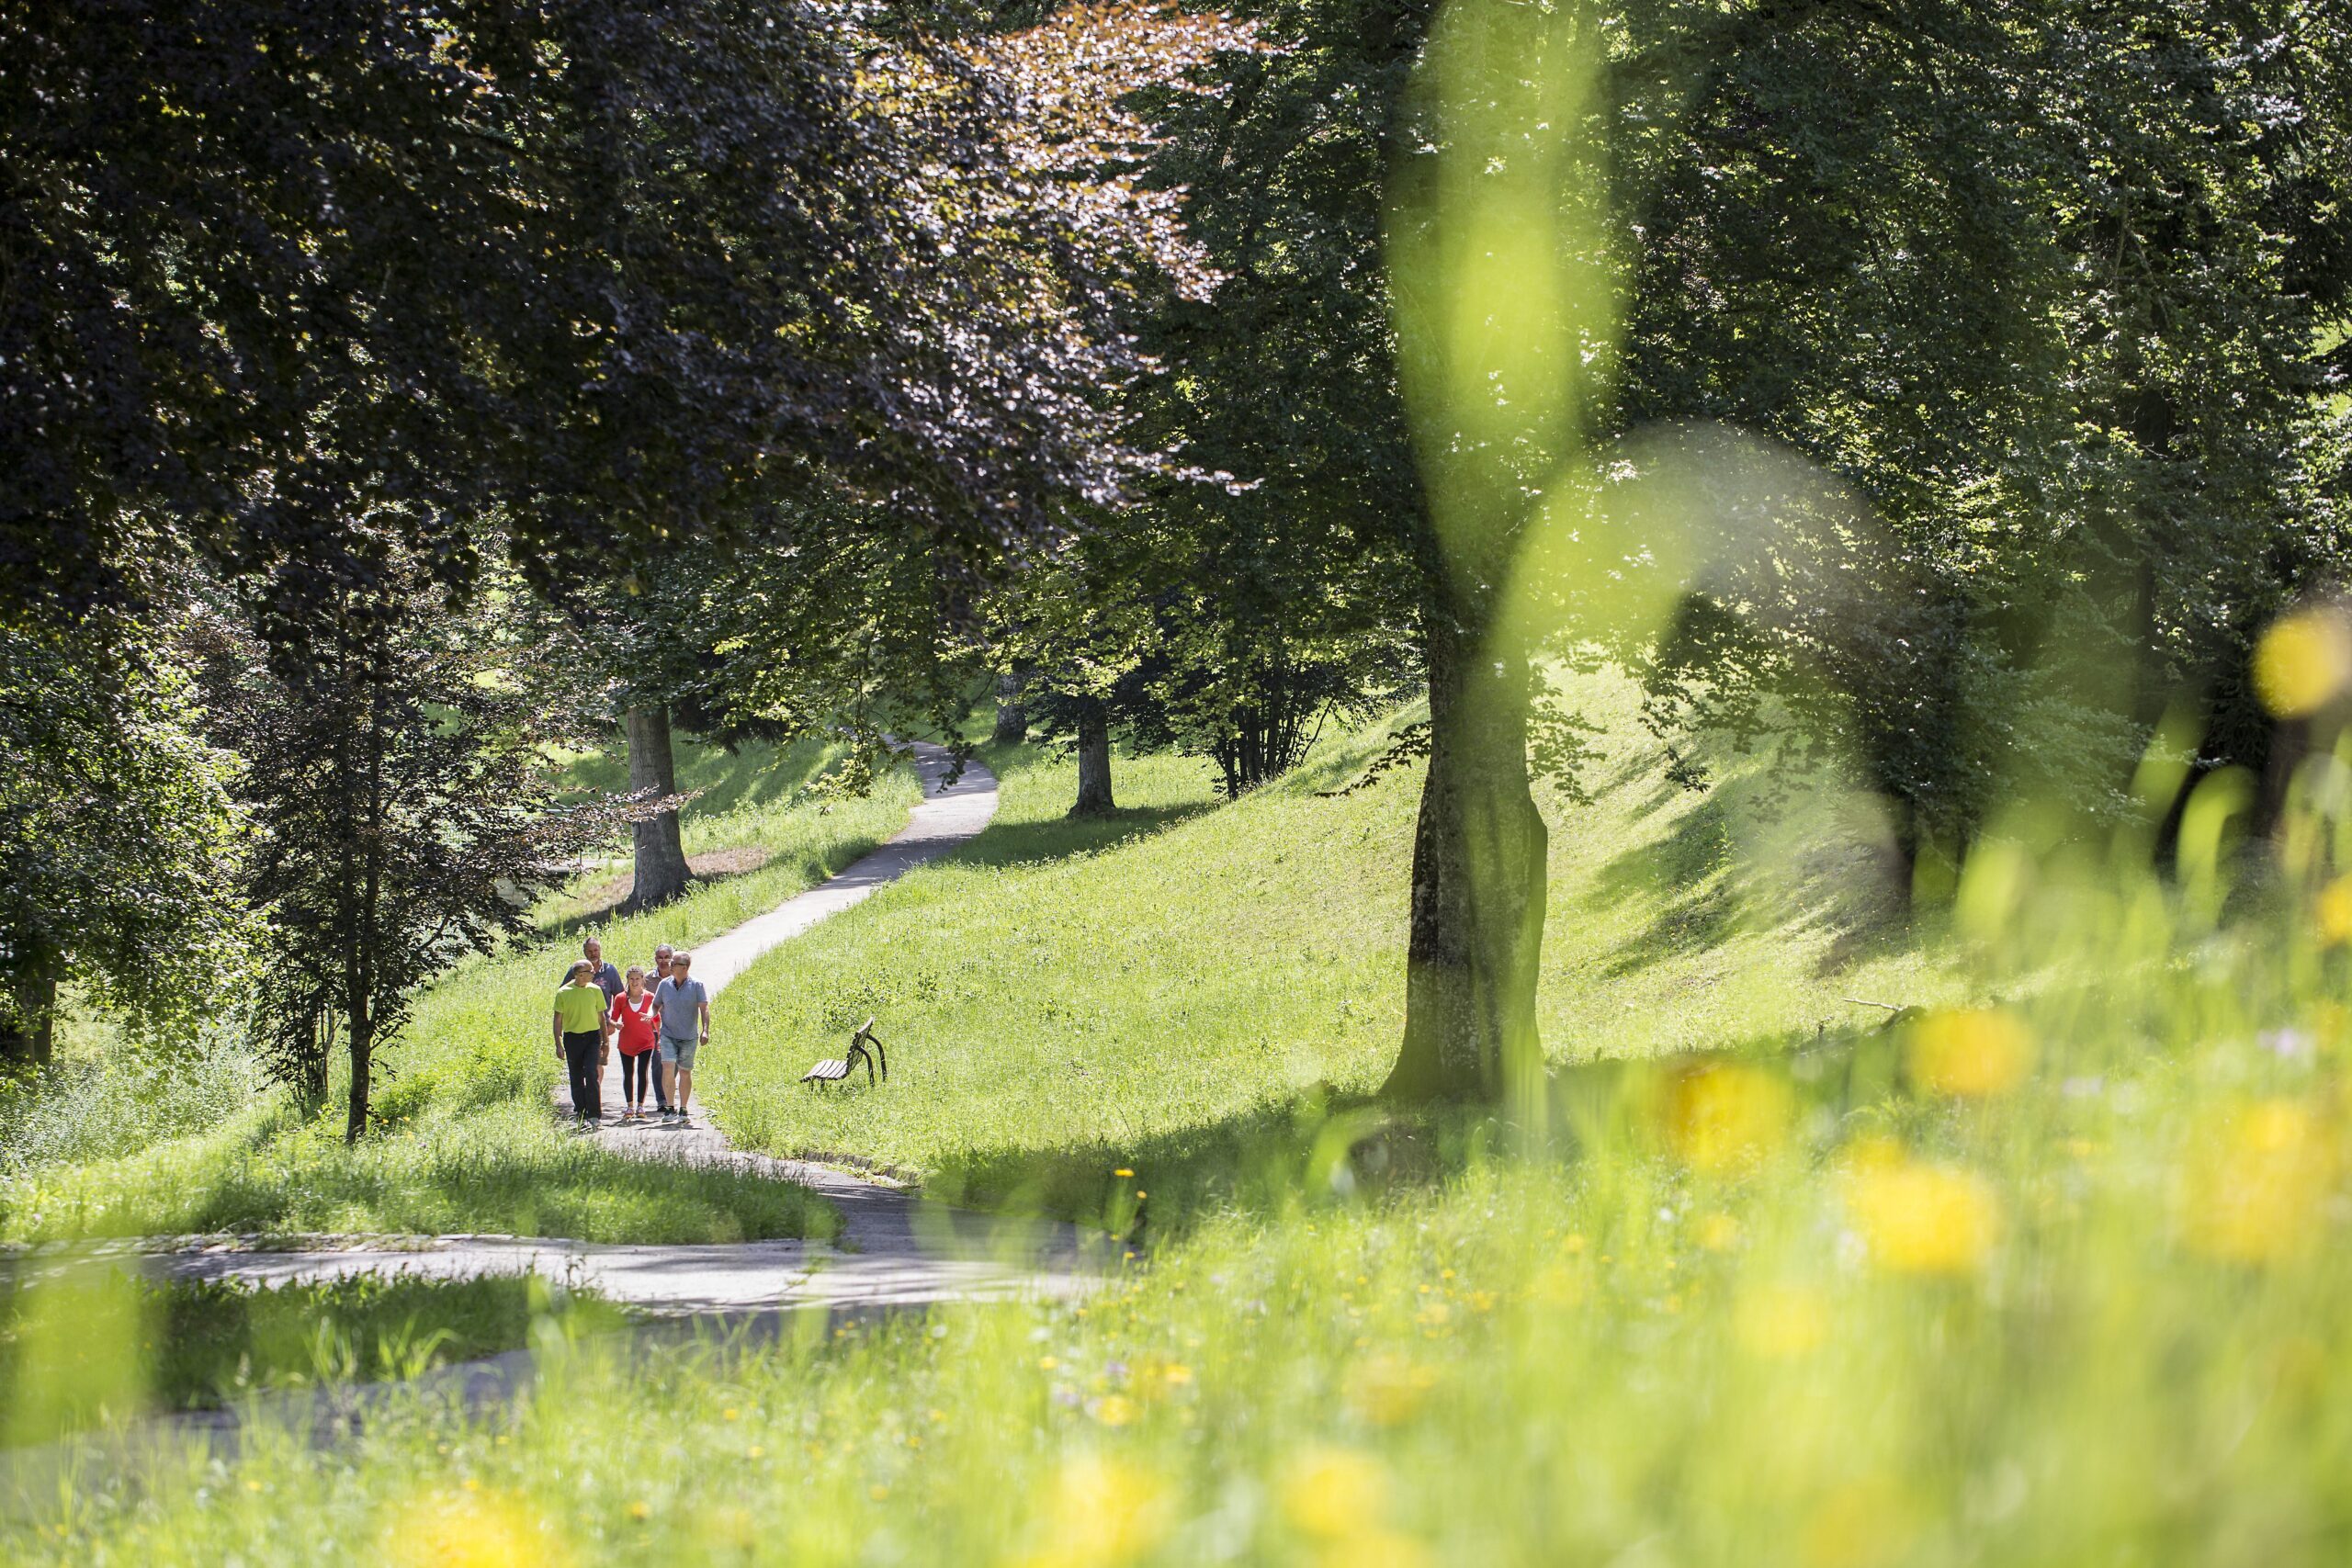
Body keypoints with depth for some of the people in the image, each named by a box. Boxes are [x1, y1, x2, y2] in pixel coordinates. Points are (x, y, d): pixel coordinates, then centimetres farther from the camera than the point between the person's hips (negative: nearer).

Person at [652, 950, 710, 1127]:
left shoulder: (697, 986, -4)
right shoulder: (664, 985, 3)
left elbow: (704, 1008, -8)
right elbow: (656, 1005, 14)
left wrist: (705, 1030, -19)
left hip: (689, 1037, -1)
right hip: (668, 1034, 1)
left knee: (685, 1073, 6)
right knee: (668, 1069, -15)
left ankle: (683, 1111, 18)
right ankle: (670, 1109, -9)